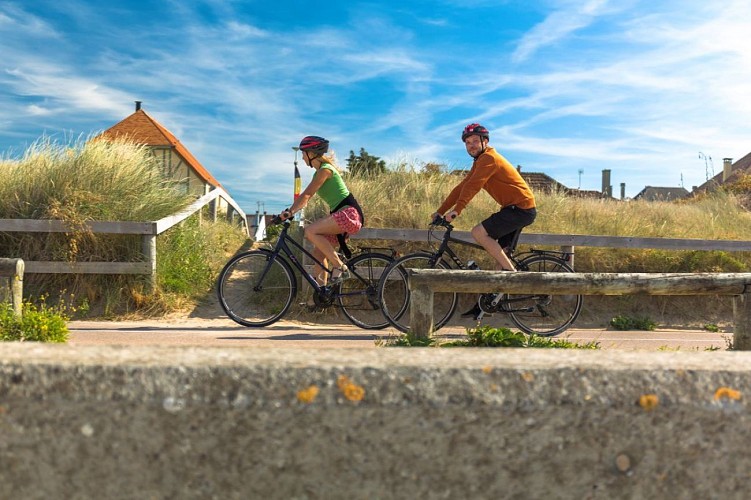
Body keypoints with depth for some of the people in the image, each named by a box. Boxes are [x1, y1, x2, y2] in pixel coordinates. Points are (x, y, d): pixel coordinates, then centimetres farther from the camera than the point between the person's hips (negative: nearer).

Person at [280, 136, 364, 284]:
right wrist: (289, 212, 11)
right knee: (318, 251, 6)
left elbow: (306, 195, -17)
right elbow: (306, 198, 19)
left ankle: (339, 266, -17)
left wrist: (289, 212, -19)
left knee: (310, 231, -23)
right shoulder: (319, 172, 18)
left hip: (349, 213, -10)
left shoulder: (325, 170, -11)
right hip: (342, 215, 10)